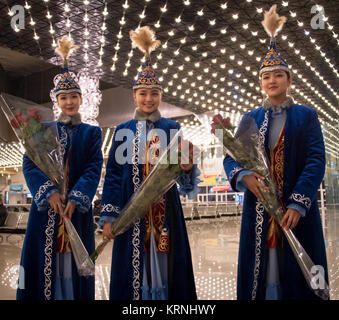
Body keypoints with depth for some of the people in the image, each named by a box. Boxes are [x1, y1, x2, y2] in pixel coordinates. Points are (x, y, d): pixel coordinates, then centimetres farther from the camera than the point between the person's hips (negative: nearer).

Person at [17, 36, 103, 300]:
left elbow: (94, 168, -2)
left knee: (74, 260, 2)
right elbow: (29, 164, 0)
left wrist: (75, 199, -15)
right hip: (46, 205, 1)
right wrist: (49, 192, -15)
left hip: (78, 207, 0)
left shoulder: (91, 133, 10)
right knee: (44, 259, 3)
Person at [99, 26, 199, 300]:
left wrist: (187, 168, -18)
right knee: (133, 265, 4)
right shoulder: (123, 130, 6)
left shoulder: (171, 128, 6)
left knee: (165, 261, 4)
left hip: (165, 208, 0)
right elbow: (113, 173, 4)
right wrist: (109, 217, -2)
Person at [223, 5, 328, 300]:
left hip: (297, 209, -2)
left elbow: (316, 160, -5)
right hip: (258, 209, 2)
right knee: (259, 274, 5)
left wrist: (298, 204, -17)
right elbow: (231, 157, 4)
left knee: (297, 274, 3)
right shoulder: (250, 119, 11)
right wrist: (244, 176, -19)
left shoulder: (307, 116, 5)